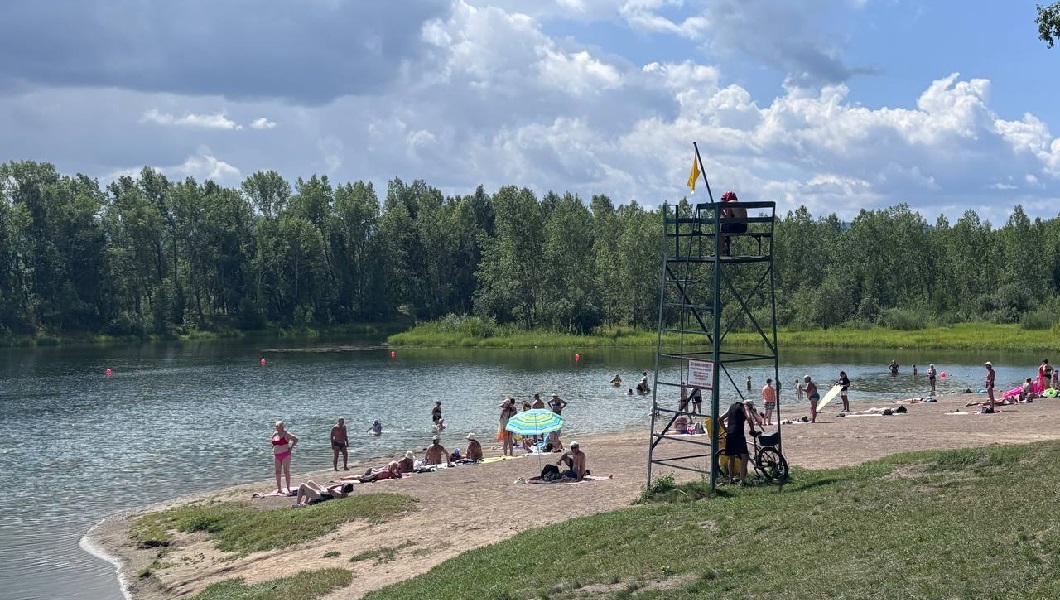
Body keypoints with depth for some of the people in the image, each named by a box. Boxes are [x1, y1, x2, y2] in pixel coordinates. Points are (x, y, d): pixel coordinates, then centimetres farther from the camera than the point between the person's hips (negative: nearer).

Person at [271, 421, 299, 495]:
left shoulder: (286, 434, -7)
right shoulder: (274, 435, 10)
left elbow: (296, 439, -3)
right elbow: (273, 444, 28)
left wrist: (291, 447, -8)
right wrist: (274, 451, 13)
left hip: (285, 455, -6)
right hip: (277, 456, 6)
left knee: (286, 471, -6)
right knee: (278, 472, 5)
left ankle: (288, 488, 0)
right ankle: (279, 489, 10)